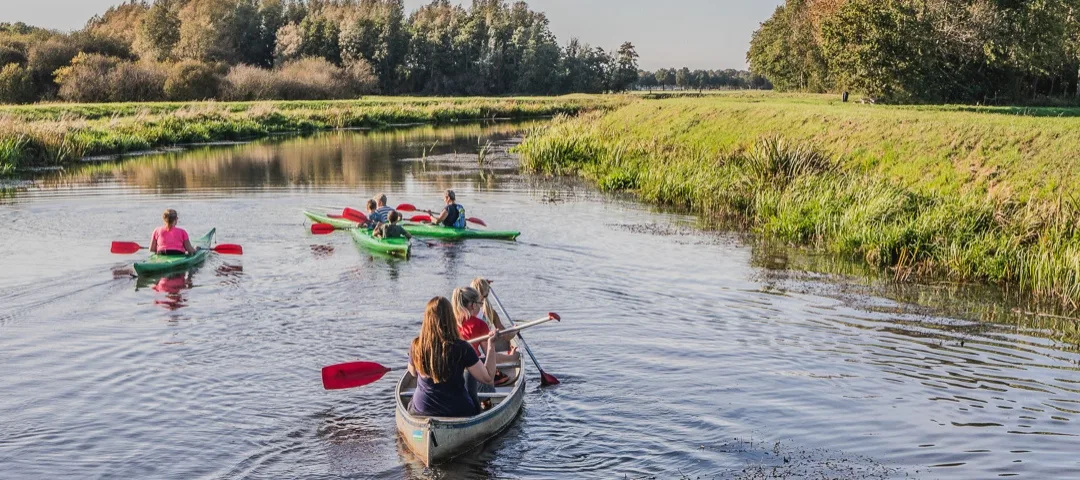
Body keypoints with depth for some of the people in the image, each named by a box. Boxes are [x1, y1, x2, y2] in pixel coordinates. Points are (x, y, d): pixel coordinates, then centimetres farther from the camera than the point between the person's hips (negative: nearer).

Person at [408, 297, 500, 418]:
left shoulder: (416, 346, -11)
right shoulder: (462, 348, -19)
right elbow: (488, 377, -12)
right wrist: (491, 346, -4)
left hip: (421, 412, 2)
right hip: (457, 411, -2)